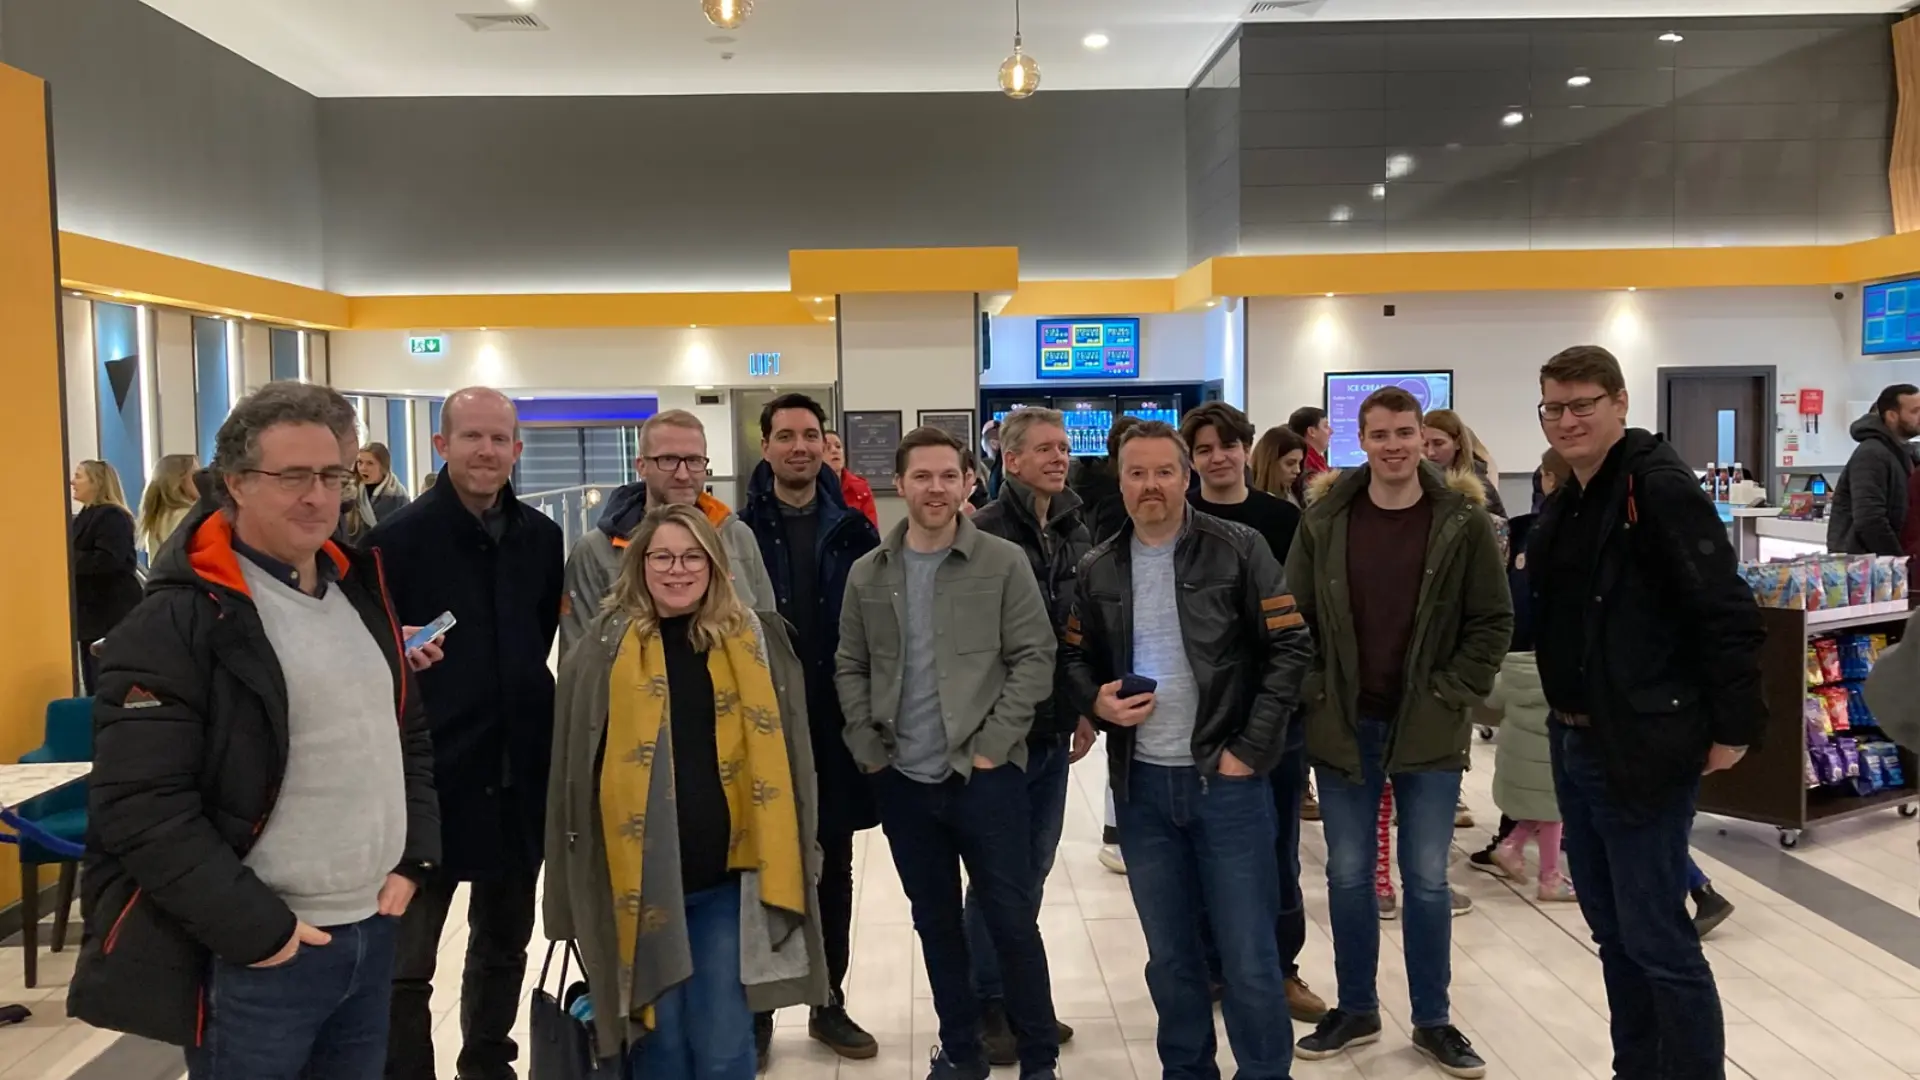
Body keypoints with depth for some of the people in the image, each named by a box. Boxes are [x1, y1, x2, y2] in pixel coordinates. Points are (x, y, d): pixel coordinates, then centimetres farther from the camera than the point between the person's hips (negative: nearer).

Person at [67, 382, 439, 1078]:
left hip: (373, 934, 6)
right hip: (258, 959, -6)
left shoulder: (360, 591, 10)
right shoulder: (176, 621, -12)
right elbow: (140, 806, -17)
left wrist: (411, 858, 8)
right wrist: (254, 926, -17)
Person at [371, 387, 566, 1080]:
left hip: (518, 774, 5)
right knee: (407, 960, 3)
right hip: (430, 772, -5)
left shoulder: (541, 537, 6)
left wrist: (529, 710, 12)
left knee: (504, 943, 20)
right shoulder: (400, 536, -9)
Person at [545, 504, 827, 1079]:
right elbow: (576, 770, 3)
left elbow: (781, 759, 8)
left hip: (729, 876, 1)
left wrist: (788, 867, 6)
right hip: (640, 879, 0)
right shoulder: (604, 650, 0)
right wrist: (575, 886, 1)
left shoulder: (758, 643, 3)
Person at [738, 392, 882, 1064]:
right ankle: (754, 1008, 23)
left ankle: (829, 1003, 28)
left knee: (834, 870, 13)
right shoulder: (740, 531, -4)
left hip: (835, 724, 2)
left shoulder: (852, 532, 3)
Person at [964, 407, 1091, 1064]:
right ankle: (987, 1005, 19)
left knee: (1035, 866, 15)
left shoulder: (1075, 533, 8)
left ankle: (1019, 996, 29)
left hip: (1055, 728, 6)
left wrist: (1086, 709, 13)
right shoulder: (985, 533, -13)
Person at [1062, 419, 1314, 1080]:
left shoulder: (1238, 550, -5)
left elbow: (1290, 648, -7)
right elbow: (1074, 658, 17)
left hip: (1227, 779, -3)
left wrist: (1252, 749, -11)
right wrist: (1096, 702, -5)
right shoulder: (1099, 570, 7)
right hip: (1141, 784, 4)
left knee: (1249, 955, 2)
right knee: (1169, 955, 15)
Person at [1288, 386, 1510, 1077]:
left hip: (1429, 729, -1)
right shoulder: (1325, 519, -2)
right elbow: (1294, 617, 4)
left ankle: (1432, 1021, 24)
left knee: (1427, 880, 8)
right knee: (1347, 876, 10)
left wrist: (1451, 695, -8)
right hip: (1343, 726, 1)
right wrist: (1316, 691, -4)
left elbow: (1494, 621, -1)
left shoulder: (1463, 519, -5)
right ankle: (1356, 1010, 27)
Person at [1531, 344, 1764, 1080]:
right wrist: (1565, 720, 12)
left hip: (1641, 749, -8)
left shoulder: (1660, 487, -14)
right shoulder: (1565, 502, 11)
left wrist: (1733, 727, -15)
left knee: (1656, 938, -1)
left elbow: (1728, 616, -18)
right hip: (1573, 746, 9)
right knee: (1613, 931, 17)